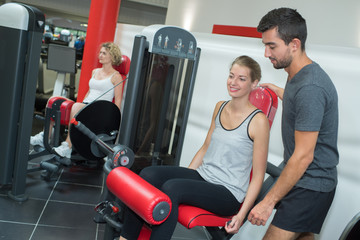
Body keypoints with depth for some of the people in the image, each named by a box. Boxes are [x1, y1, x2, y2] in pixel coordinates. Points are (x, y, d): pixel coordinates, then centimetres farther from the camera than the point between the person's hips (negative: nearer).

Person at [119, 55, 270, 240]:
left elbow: (258, 175, -9)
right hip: (203, 176, 6)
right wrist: (186, 176, 13)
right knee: (149, 174, -16)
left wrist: (242, 214, -14)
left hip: (228, 192, -6)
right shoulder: (220, 107, 9)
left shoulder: (258, 121, -11)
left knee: (171, 187, -31)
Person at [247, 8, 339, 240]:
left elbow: (303, 156, -25)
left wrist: (268, 202, -19)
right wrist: (279, 92, 38)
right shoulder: (301, 75, 5)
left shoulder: (309, 88, -26)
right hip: (310, 182, 10)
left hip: (310, 184, -10)